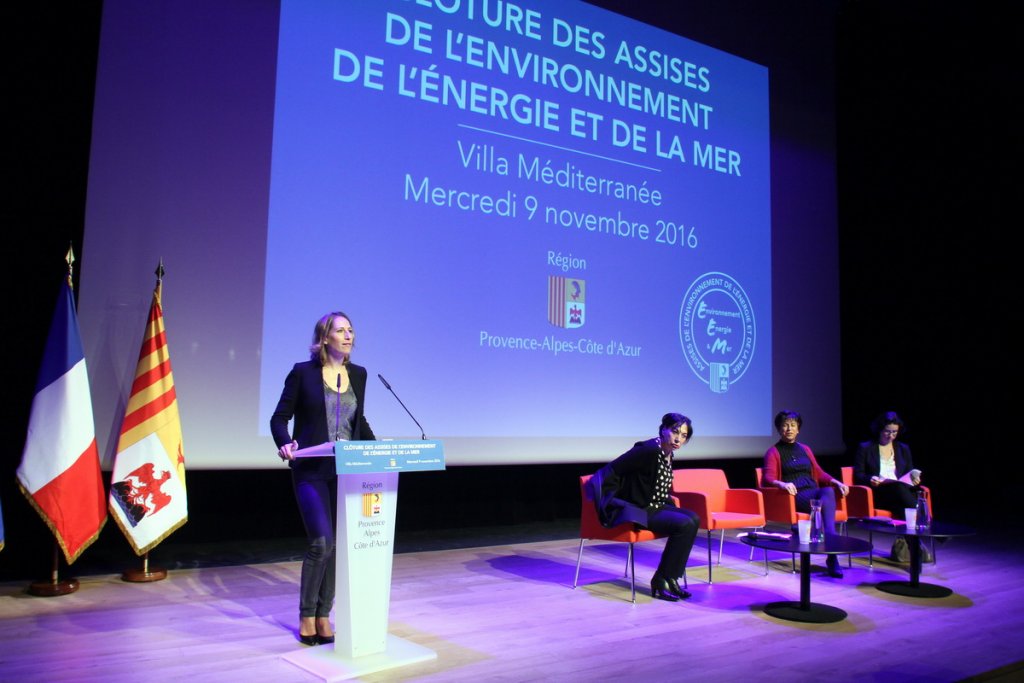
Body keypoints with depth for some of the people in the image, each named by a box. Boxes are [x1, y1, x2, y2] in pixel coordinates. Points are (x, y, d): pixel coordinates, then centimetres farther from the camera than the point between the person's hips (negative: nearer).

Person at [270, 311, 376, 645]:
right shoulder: (303, 372, -5)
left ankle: (323, 615, 21)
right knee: (321, 541, -11)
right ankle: (306, 616, 9)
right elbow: (279, 417, -2)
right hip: (312, 470, -4)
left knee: (337, 545, 7)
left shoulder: (358, 374, 8)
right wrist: (285, 444, -21)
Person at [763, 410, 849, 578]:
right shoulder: (774, 452, 7)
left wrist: (837, 482, 5)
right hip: (795, 496, -4)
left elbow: (819, 473, 24)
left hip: (814, 492, 4)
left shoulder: (805, 449, 25)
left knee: (828, 491, -33)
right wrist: (782, 484, -30)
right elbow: (769, 478, -7)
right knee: (824, 504, -34)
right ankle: (832, 556, -36)